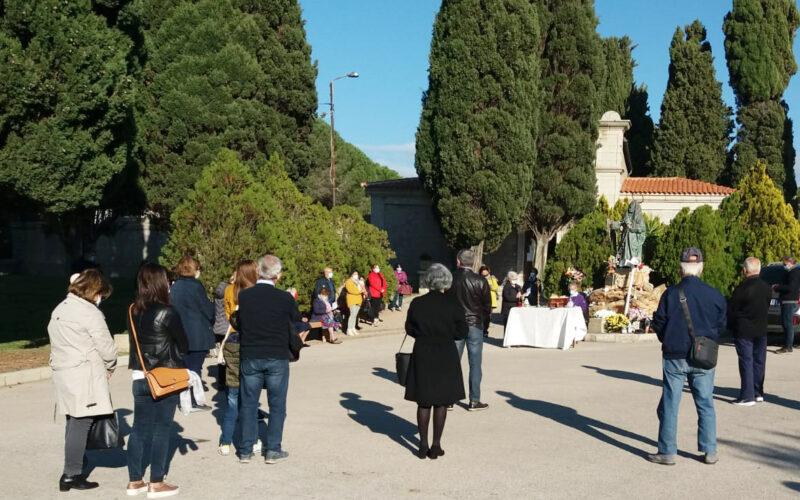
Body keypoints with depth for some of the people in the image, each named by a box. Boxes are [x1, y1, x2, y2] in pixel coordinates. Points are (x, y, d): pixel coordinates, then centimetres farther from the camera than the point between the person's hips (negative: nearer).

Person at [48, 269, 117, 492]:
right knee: (81, 423, -4)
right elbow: (106, 347, -11)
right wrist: (110, 367, 10)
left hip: (62, 373, 9)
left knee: (73, 422, 14)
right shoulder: (90, 313, -12)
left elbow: (57, 342, 13)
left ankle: (73, 470, 19)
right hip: (84, 376, -9)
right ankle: (71, 475, -1)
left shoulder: (59, 310, 14)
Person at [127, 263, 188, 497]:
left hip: (139, 378, 6)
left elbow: (135, 341, 9)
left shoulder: (134, 312, 3)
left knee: (140, 427, 11)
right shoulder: (168, 313, -14)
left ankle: (135, 481, 18)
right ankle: (156, 484, 7)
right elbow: (184, 345, -3)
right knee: (161, 429, 2)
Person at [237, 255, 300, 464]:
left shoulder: (242, 296, -5)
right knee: (277, 405, 9)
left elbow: (236, 323, 7)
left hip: (249, 357, 2)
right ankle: (273, 450, 11)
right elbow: (297, 323, 4)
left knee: (248, 404, 11)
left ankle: (246, 450, 15)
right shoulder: (285, 299, -10)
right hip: (277, 357, -2)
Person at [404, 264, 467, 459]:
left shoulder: (417, 303, -6)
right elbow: (461, 332, -5)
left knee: (423, 402, 11)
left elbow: (410, 329, 3)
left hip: (422, 355, 1)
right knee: (441, 402, 9)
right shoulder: (452, 304, -10)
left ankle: (423, 445, 13)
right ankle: (436, 445, 11)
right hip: (445, 355, -1)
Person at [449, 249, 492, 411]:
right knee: (475, 364, 4)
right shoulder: (480, 281, -8)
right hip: (474, 325, -2)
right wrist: (485, 325, 11)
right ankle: (474, 401, 6)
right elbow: (487, 306, -2)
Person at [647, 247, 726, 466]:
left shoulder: (671, 294, -10)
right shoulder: (715, 295, -3)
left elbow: (659, 324, -4)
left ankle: (667, 452, 9)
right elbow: (721, 326, 6)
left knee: (670, 405, 6)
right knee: (705, 404, 12)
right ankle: (710, 451, 15)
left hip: (675, 357, -2)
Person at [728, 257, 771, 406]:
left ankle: (747, 396, -3)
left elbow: (731, 309, -11)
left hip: (744, 331, -6)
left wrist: (730, 326, 4)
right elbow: (767, 308, 10)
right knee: (759, 361, 14)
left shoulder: (742, 288, -17)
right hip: (761, 330, 6)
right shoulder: (766, 288, 3)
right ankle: (758, 393, 22)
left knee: (746, 362, -2)